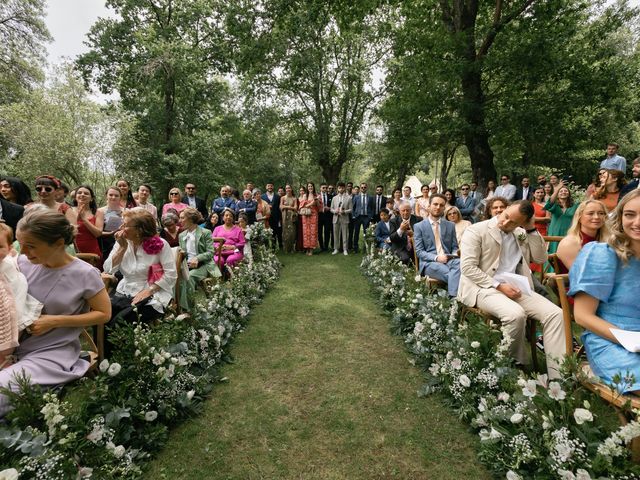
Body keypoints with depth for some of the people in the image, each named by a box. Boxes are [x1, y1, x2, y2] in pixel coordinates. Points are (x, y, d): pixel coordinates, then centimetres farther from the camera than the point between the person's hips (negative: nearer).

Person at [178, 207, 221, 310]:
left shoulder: (206, 232, -1)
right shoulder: (181, 235, 17)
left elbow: (210, 252, -8)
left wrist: (197, 258, -25)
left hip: (203, 265, -4)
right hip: (187, 265, 5)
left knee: (189, 276, -34)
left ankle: (187, 308, -24)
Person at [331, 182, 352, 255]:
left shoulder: (348, 198, 3)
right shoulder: (334, 198, 13)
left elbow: (351, 209, 0)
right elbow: (331, 209, 12)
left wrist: (344, 211, -16)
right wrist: (335, 211, -10)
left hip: (344, 219, -3)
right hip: (336, 218, 3)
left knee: (345, 235, -1)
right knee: (336, 235, 6)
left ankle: (345, 250, 7)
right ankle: (336, 249, 15)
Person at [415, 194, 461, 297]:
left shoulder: (450, 225, 17)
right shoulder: (419, 226, 5)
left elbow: (454, 247, 16)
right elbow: (419, 251, -2)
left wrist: (454, 255, -9)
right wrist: (436, 257, -18)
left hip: (448, 260, 3)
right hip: (429, 262, -3)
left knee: (459, 263, -35)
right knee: (451, 274, -34)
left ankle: (453, 297, -40)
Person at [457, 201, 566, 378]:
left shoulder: (521, 234, 15)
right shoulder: (476, 230, -6)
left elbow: (540, 259, 10)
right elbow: (467, 267, -14)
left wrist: (531, 229, 1)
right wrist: (499, 285, -18)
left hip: (514, 287, 6)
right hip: (484, 288, -6)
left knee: (555, 313, -15)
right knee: (516, 314, -33)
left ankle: (558, 376, -12)